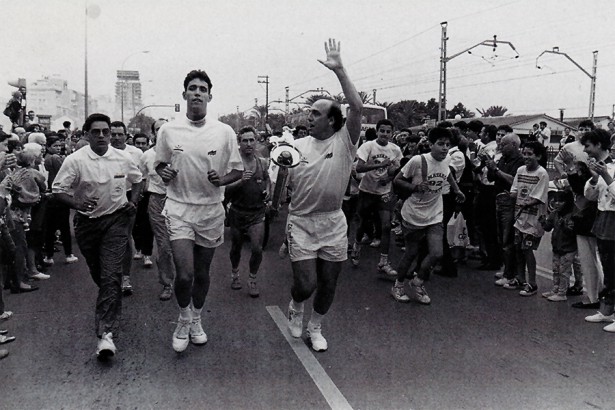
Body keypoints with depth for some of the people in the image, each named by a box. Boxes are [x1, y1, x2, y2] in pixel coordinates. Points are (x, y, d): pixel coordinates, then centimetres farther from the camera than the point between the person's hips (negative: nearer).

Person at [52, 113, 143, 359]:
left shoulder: (123, 158, -2)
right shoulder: (75, 160, -9)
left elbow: (137, 180, 16)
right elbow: (58, 190, -7)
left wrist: (133, 201, 0)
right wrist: (77, 203, -25)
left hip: (116, 220, -1)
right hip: (87, 222, 1)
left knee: (111, 275, -12)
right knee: (97, 273, 15)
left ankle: (106, 333, -14)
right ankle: (111, 307, 46)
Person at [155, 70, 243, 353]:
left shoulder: (225, 132, -1)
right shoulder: (168, 131, 0)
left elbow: (238, 170, 5)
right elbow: (159, 164, 12)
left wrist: (222, 179, -15)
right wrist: (164, 173, -11)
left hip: (211, 209, 1)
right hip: (179, 208, -1)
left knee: (202, 273, 13)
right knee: (184, 274, -11)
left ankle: (196, 320, 37)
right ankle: (183, 321, 17)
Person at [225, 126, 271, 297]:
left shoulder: (262, 162, 2)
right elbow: (226, 188, -15)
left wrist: (268, 190, 1)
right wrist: (241, 181, -31)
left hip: (257, 212, 2)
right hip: (237, 211, -1)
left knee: (257, 248, -9)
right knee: (236, 247, 15)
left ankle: (252, 280, 14)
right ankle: (235, 274, 42)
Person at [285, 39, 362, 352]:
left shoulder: (344, 141, -5)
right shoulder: (299, 145, 3)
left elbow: (357, 107, -20)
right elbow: (284, 185, 7)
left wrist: (339, 71, -23)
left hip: (333, 223, 0)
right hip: (301, 222, 0)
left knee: (328, 284, 11)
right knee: (305, 284, -5)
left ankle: (315, 327, 36)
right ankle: (295, 307, 31)